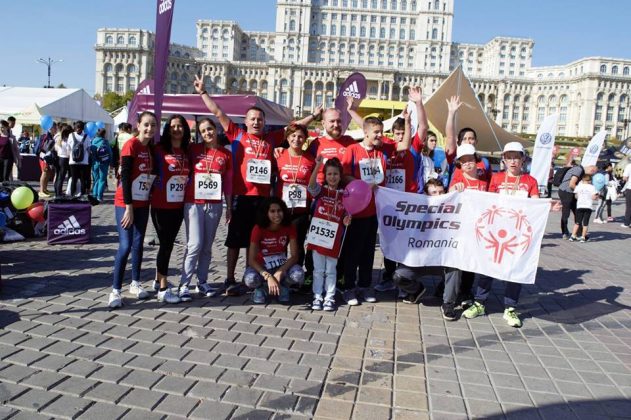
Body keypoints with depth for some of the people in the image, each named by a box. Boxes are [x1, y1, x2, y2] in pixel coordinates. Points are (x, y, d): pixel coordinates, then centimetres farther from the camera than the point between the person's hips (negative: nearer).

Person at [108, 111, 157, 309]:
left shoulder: (151, 148, 7)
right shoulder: (131, 145, -13)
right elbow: (125, 177, -16)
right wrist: (128, 207, -19)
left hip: (143, 204, 7)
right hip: (126, 203, -7)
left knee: (138, 244, 13)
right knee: (125, 246, -10)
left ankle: (135, 283, 25)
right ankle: (115, 290, -1)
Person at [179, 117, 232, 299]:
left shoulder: (226, 154, 7)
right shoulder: (193, 149, 3)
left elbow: (228, 182, 9)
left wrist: (229, 207, 9)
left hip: (215, 205, 2)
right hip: (193, 203, -2)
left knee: (207, 246, 8)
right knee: (195, 244, -9)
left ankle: (202, 282, 19)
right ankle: (184, 284, 0)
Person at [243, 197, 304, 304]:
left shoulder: (289, 227, -13)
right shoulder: (258, 229, -19)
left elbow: (294, 256, -15)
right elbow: (251, 260, -23)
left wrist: (279, 273, -30)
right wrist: (268, 277, -35)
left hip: (281, 266, 1)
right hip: (261, 267, -1)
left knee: (298, 275, -32)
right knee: (250, 279, -35)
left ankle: (283, 287, 3)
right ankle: (261, 287, 2)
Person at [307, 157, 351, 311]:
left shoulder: (344, 195, 4)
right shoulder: (320, 190, 0)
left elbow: (346, 215, 10)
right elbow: (311, 184, -22)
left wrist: (347, 221, -13)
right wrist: (317, 165, -33)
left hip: (334, 237, 0)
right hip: (318, 235, 0)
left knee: (331, 270, 10)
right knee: (318, 269, 9)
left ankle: (330, 298, 19)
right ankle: (317, 297, 19)